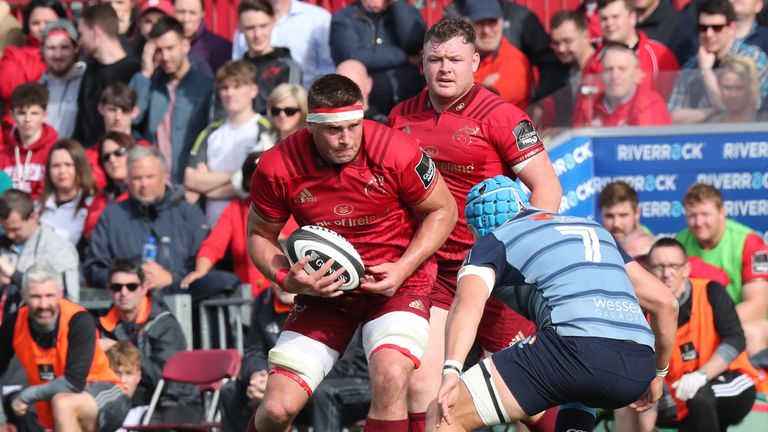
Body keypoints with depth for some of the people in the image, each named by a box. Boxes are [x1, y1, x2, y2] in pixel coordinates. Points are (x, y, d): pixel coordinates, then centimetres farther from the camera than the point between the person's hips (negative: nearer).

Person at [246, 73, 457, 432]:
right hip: (323, 290, 2)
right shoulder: (277, 168, -14)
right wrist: (287, 278, -18)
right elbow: (259, 235, 2)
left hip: (397, 282, -2)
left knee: (390, 378, -30)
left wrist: (403, 268, -15)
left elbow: (442, 210, -3)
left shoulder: (397, 152, -19)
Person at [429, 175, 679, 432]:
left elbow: (468, 302, -5)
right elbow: (665, 302, 30)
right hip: (637, 368, 6)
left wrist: (451, 371, -20)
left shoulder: (493, 241, 18)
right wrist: (659, 373, 42)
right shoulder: (593, 230, 34)